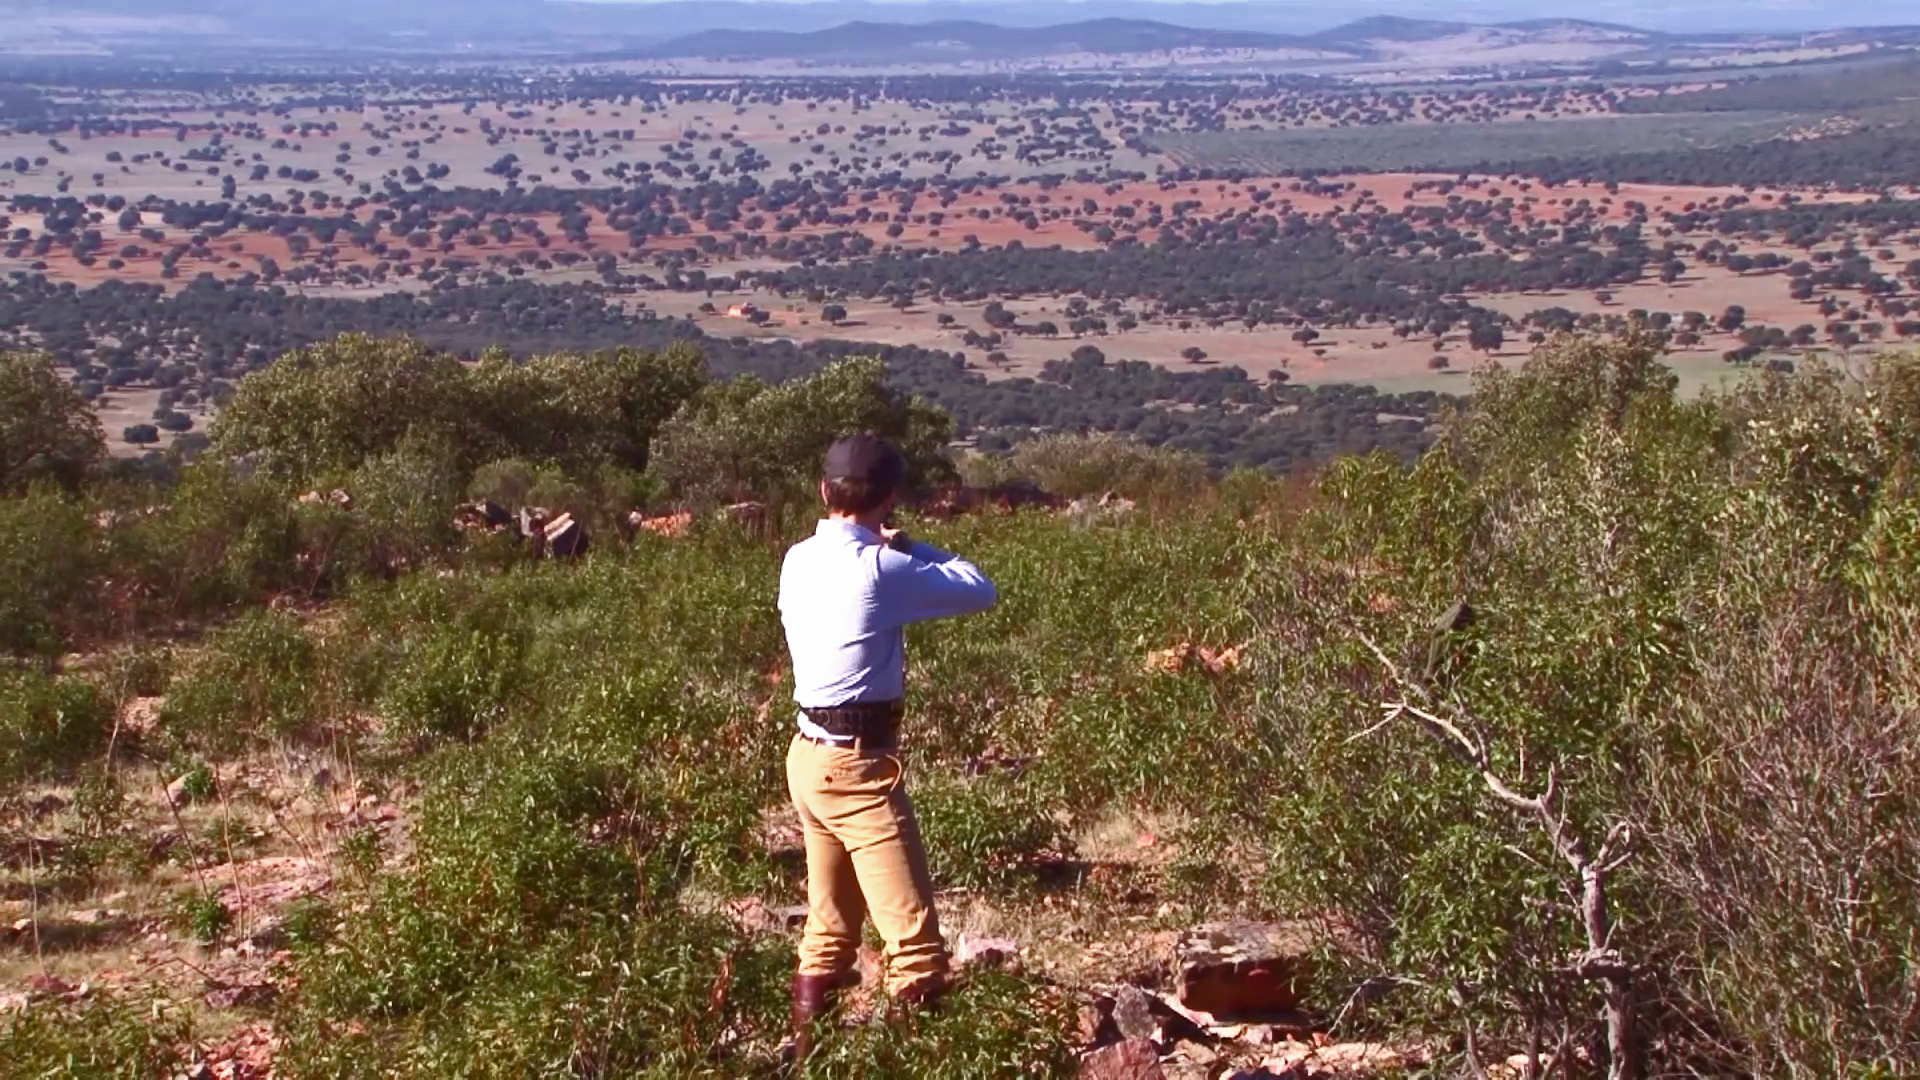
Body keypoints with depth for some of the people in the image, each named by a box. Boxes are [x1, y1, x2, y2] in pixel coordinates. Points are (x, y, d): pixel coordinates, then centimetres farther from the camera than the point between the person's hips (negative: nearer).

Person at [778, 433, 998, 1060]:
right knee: (914, 937, -6)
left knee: (829, 927, 19)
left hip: (810, 754, 9)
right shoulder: (880, 568, -18)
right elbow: (981, 592, -6)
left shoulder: (798, 561, 4)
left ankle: (805, 1052, 26)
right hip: (859, 762, -9)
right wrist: (907, 545, 4)